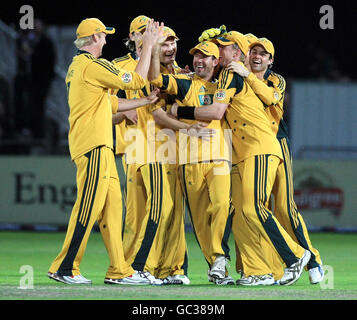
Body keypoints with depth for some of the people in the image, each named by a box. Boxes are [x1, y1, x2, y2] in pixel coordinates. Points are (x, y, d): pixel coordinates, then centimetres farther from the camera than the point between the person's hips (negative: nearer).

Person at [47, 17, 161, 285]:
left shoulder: (76, 67, 19)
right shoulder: (94, 65, -11)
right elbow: (137, 81, -9)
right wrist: (148, 46, -1)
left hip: (100, 147, 10)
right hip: (94, 145, -10)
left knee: (112, 205, 9)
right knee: (89, 206, -10)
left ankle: (119, 270, 9)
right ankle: (65, 268, -9)